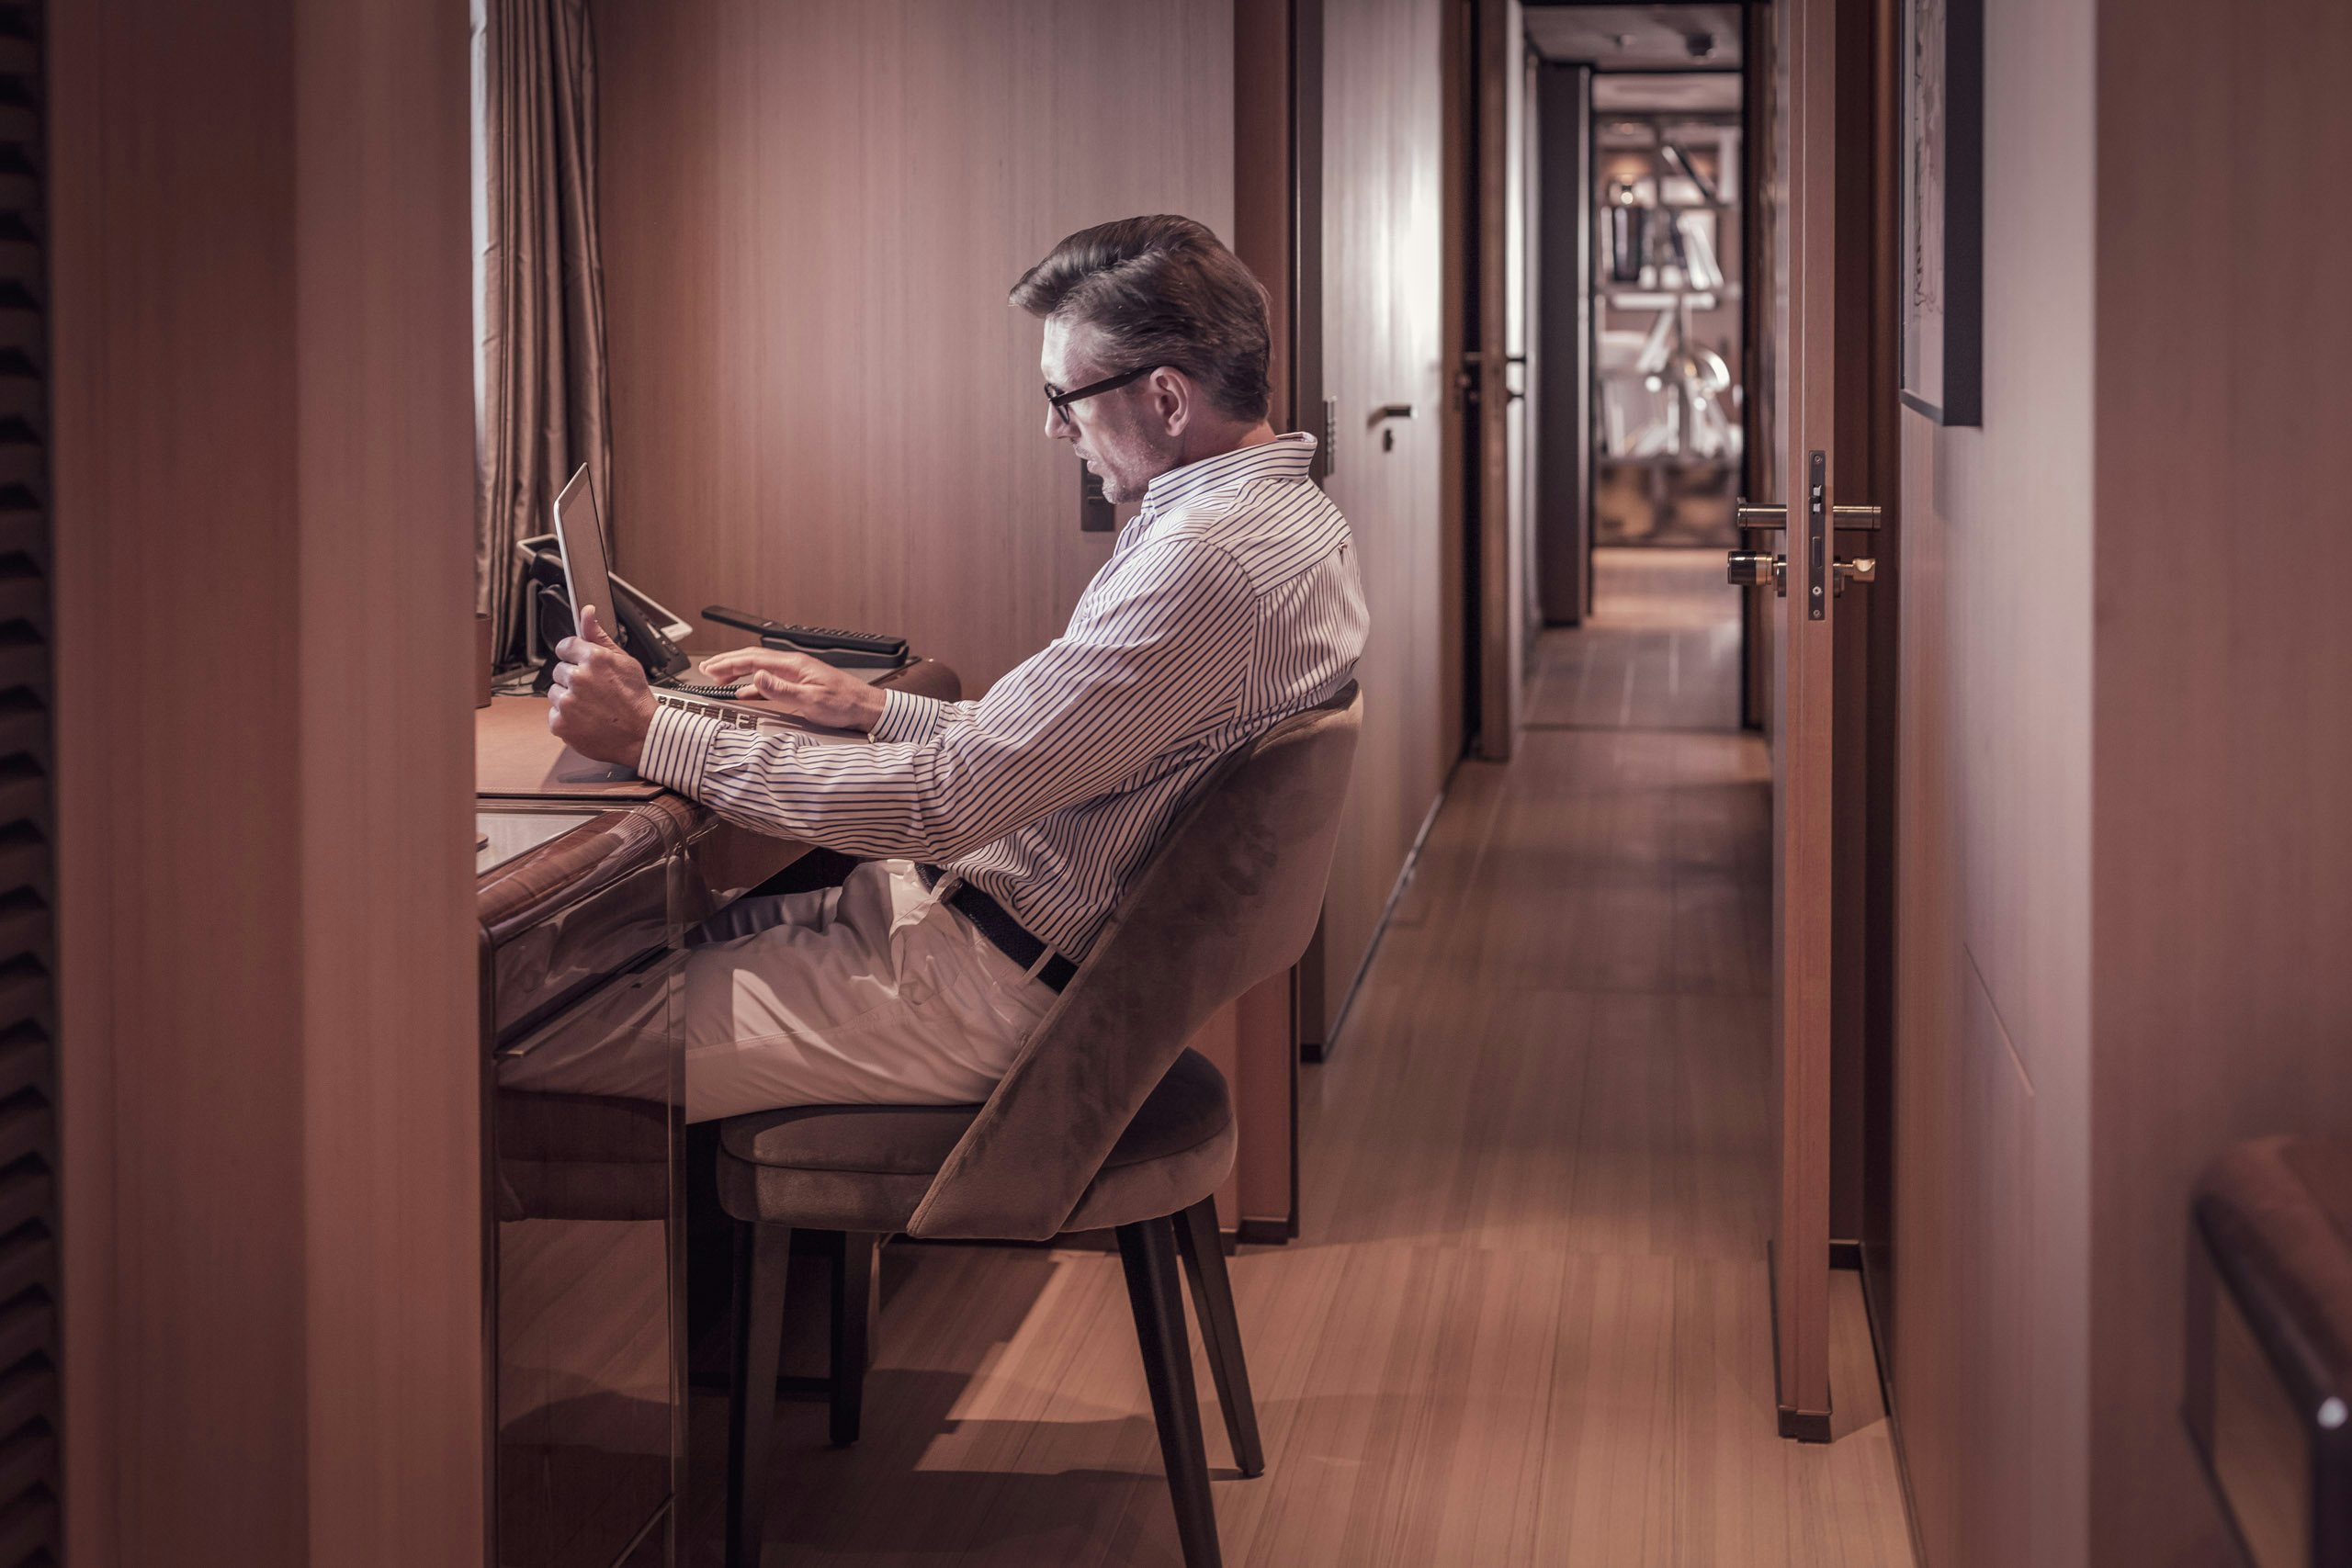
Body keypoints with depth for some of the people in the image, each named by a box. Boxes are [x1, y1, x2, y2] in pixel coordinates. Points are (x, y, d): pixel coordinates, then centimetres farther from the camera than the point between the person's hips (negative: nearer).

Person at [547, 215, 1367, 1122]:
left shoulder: (1209, 562, -24)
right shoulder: (1288, 517, 10)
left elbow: (941, 802, -24)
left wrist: (649, 734, -18)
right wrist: (874, 710, 18)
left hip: (996, 980, -11)